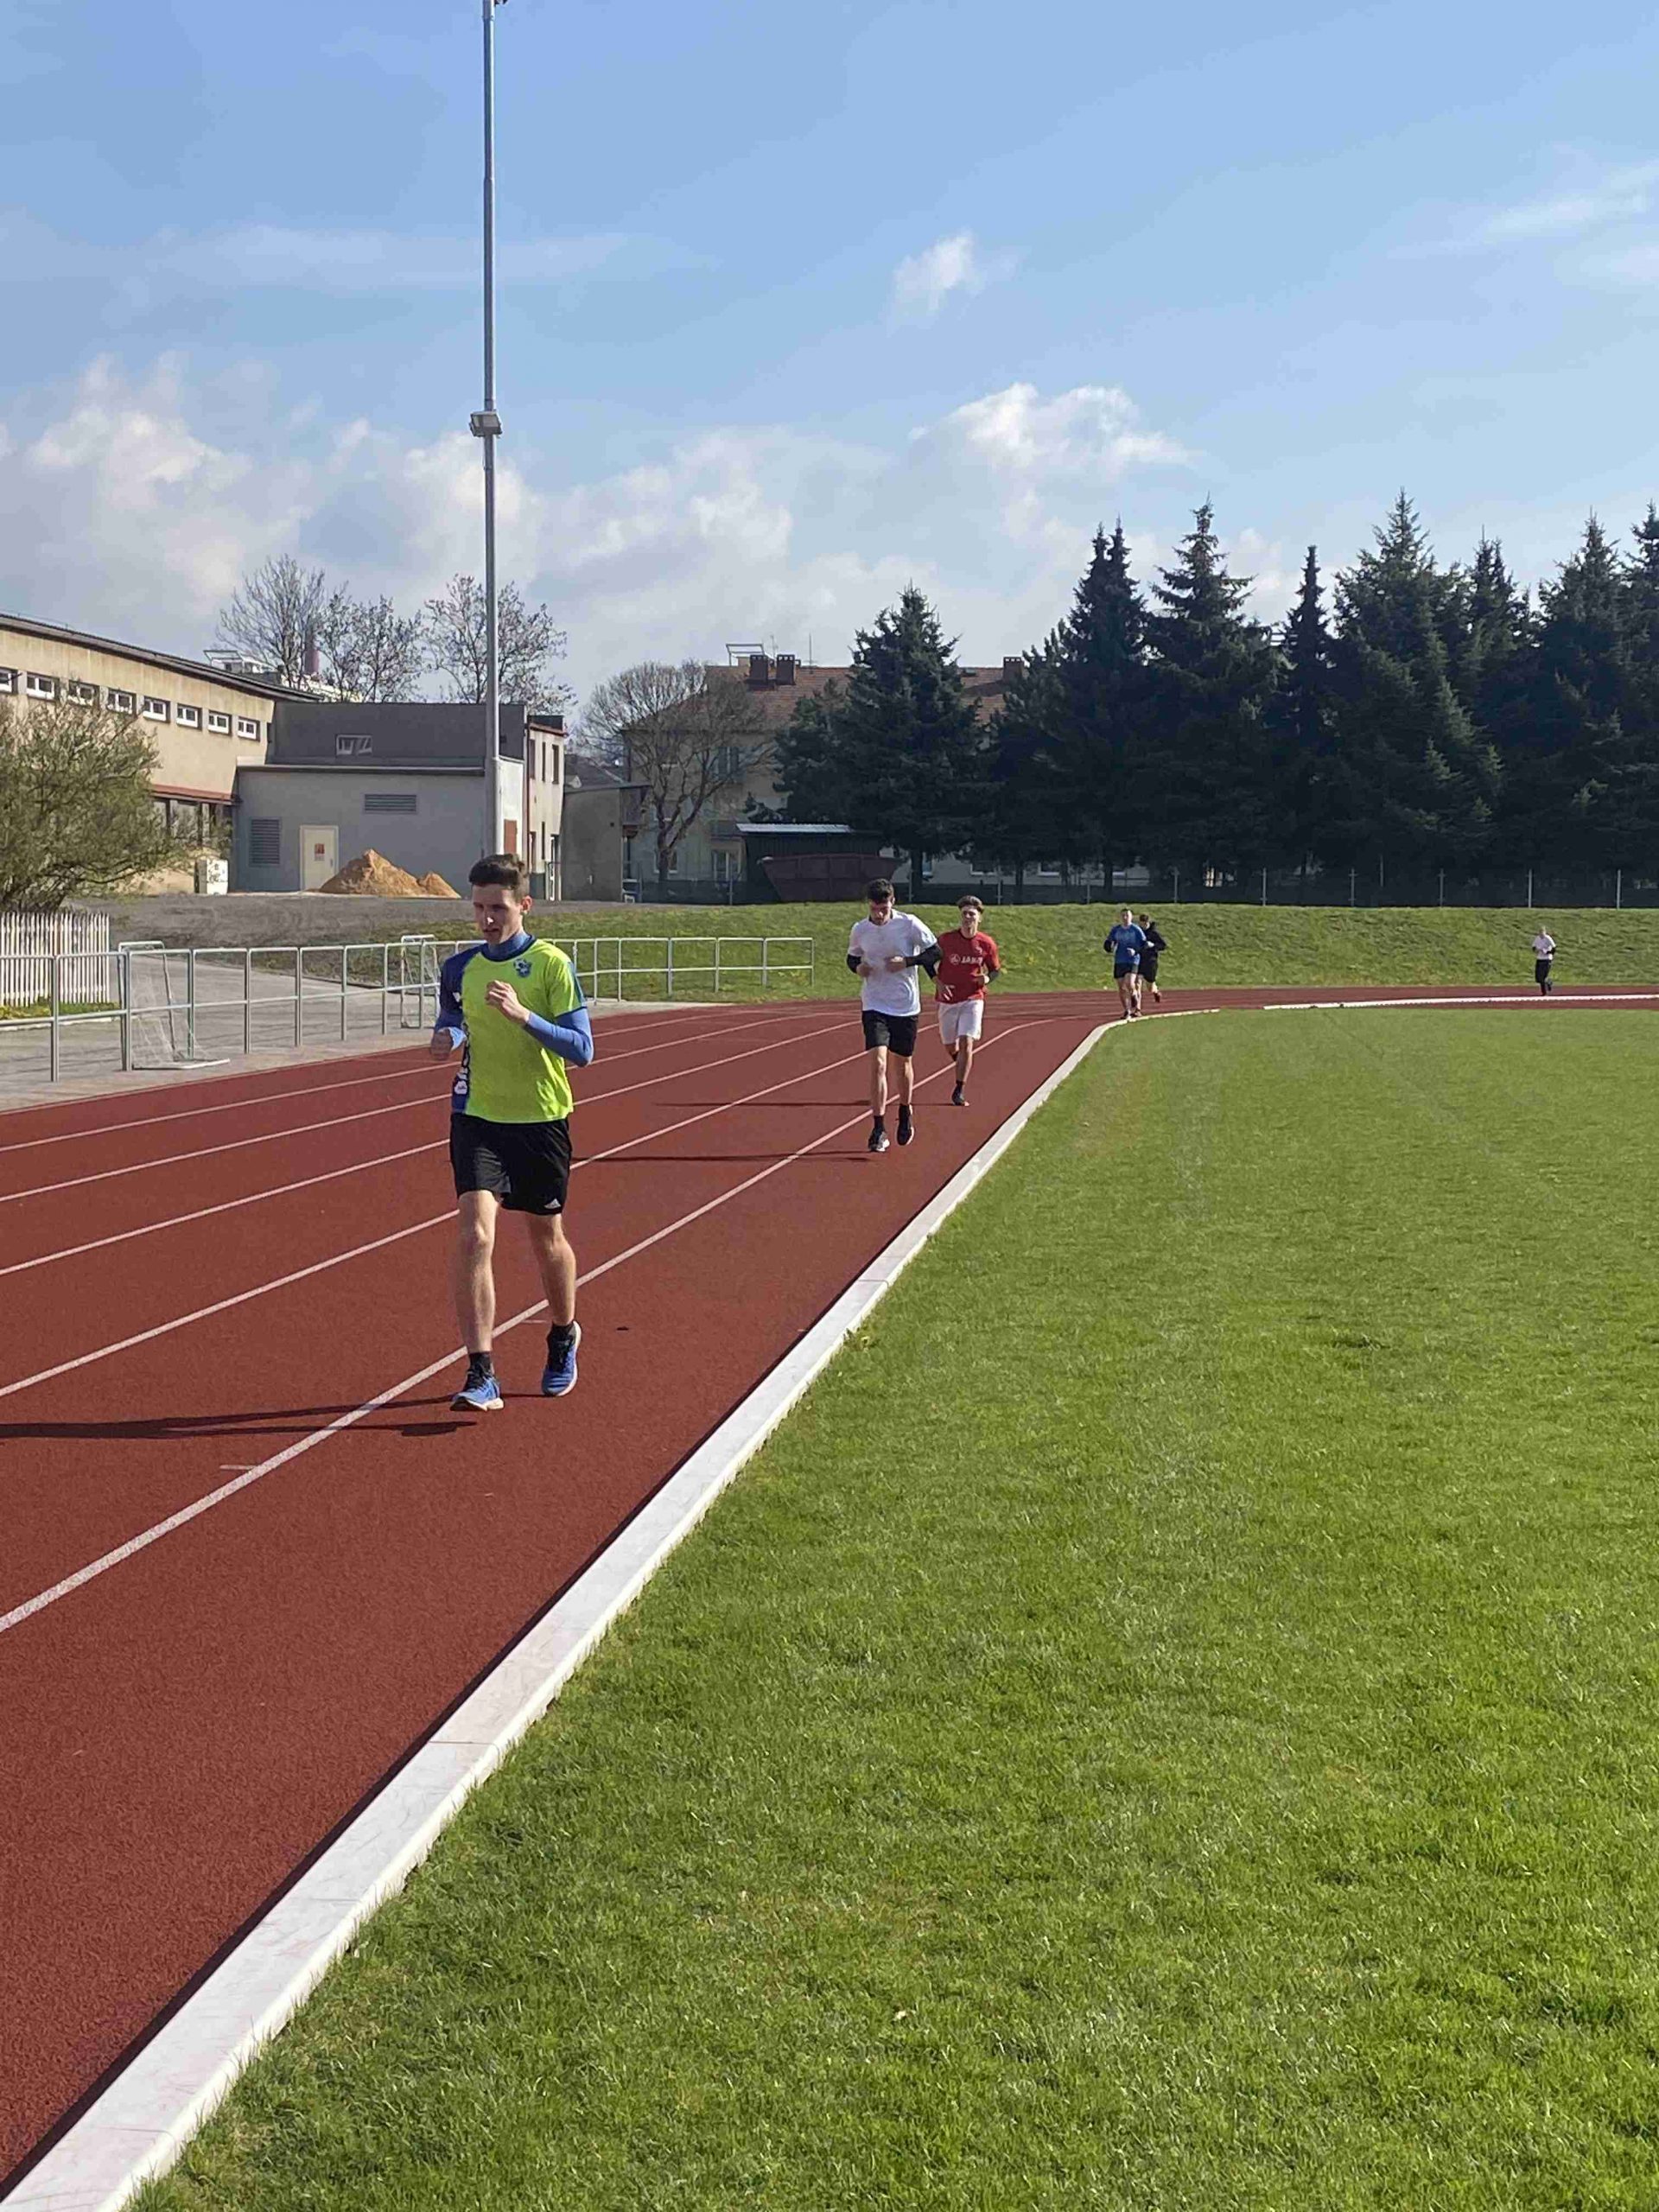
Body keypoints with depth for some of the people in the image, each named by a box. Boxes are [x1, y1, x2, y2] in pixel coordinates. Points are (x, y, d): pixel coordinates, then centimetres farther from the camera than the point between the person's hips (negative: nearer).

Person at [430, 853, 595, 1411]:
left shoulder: (551, 964, -9)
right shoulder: (458, 969, 3)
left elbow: (582, 1049, -14)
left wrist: (522, 1016, -27)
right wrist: (446, 1038, 1)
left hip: (542, 1119, -2)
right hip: (477, 1115, 2)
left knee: (546, 1237, 14)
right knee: (473, 1235, -16)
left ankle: (563, 1335, 43)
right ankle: (481, 1375, -15)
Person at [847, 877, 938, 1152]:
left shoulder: (910, 925, -8)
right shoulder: (860, 930, -1)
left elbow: (935, 952, -2)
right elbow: (852, 957, 16)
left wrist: (907, 961, -16)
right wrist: (858, 968, -7)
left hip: (906, 1006, 0)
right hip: (874, 1005, 0)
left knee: (903, 1063, 14)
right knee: (878, 1063, -15)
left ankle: (905, 1111, 41)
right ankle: (878, 1129, -13)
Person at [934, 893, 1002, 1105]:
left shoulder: (987, 944, -3)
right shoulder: (946, 939, -6)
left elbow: (996, 970, 11)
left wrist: (987, 978, -12)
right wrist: (938, 983, -12)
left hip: (973, 1000, -1)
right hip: (948, 1000, 1)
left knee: (966, 1043, -15)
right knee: (951, 1047, 10)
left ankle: (959, 1090, -9)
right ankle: (962, 1064, 45)